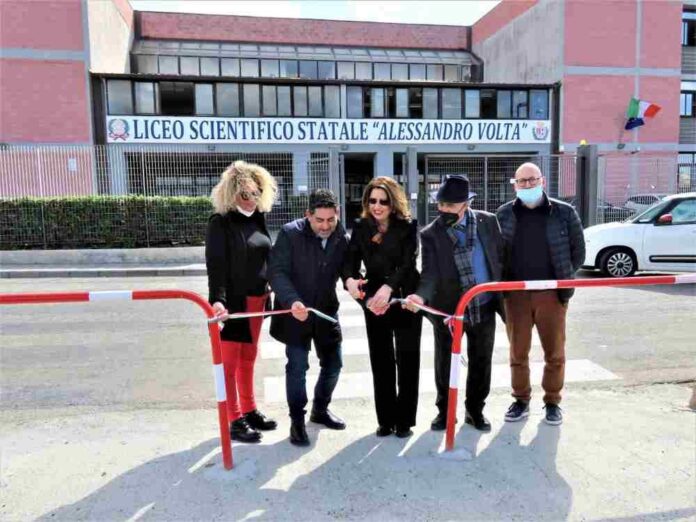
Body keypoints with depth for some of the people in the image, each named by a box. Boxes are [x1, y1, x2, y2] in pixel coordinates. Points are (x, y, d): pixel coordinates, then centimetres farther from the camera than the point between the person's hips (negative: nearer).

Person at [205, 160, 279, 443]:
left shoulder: (257, 218, 10)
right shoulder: (220, 222, -11)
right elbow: (216, 264, -19)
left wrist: (270, 289, 17)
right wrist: (218, 299, -30)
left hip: (256, 299, 7)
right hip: (233, 300, -7)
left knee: (248, 358, 16)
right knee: (230, 360, 2)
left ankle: (249, 411, 29)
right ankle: (234, 420, 11)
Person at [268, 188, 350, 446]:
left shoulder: (342, 238, -5)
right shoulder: (290, 233, -16)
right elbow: (276, 272, -19)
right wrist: (291, 301, -34)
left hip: (326, 310, 4)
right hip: (296, 312, -4)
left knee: (333, 364, 12)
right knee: (297, 367, -1)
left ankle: (320, 410, 36)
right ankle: (297, 421, 18)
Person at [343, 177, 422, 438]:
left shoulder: (407, 226, -6)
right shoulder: (361, 228, 3)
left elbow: (408, 264, -17)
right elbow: (351, 260, -6)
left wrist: (388, 287, -33)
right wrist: (350, 279, -28)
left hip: (405, 300, -3)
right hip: (374, 303, 3)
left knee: (407, 360, 4)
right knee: (380, 361, 8)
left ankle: (404, 420, 17)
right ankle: (386, 419, 20)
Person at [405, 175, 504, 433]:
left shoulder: (488, 221, -4)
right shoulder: (431, 234, -12)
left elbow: (501, 259, 5)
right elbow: (430, 273, -20)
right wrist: (421, 296, -39)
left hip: (484, 307, 2)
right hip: (447, 308, -2)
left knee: (481, 363, 14)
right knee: (444, 364, 10)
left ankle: (475, 410, 34)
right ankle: (444, 410, 31)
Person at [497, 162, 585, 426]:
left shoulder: (564, 213, 0)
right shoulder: (504, 214, 4)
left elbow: (578, 252, 6)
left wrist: (563, 280, 0)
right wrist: (503, 284, 3)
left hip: (551, 293, -1)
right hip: (515, 293, 1)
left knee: (554, 352, 9)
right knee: (518, 351, 10)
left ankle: (552, 401, 26)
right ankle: (521, 400, 25)